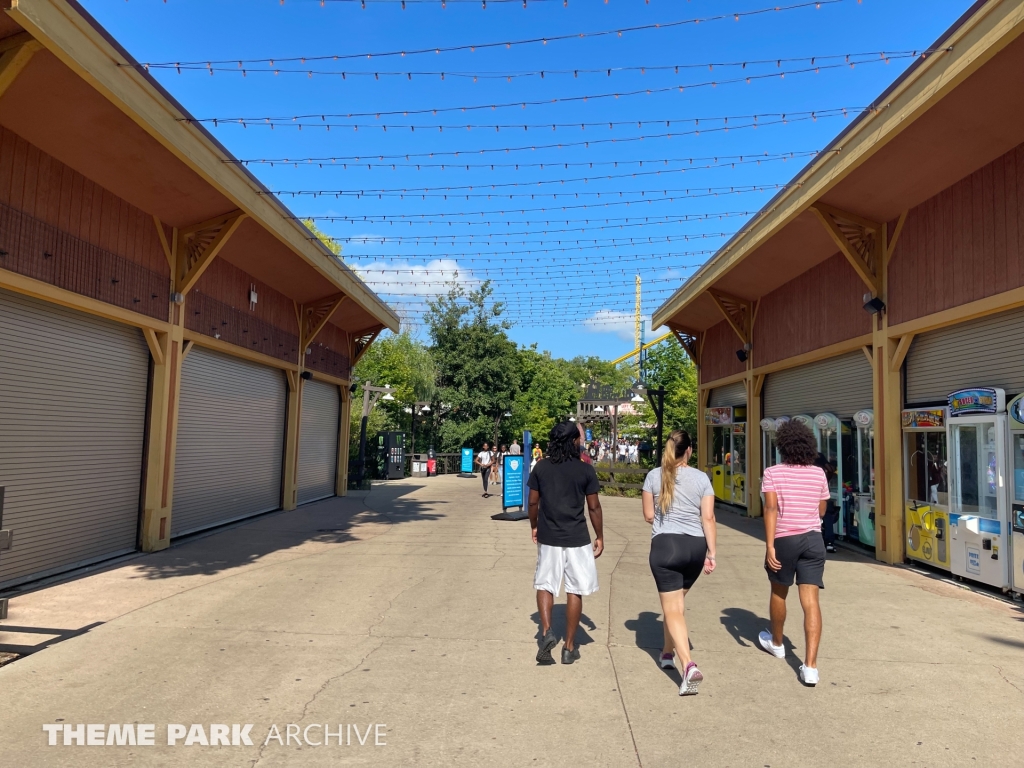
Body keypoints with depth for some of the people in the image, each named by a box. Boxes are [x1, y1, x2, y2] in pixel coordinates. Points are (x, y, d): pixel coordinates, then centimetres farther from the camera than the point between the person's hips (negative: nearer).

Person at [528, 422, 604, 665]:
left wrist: (534, 526, 20)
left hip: (548, 537, 1)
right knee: (574, 591, 9)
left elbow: (533, 502, 4)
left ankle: (546, 632, -4)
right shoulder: (585, 470, -6)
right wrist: (600, 537, 9)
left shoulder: (541, 467, -1)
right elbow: (594, 507, -2)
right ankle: (569, 647, 16)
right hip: (577, 538, -1)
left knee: (545, 585, 15)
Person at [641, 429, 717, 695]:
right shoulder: (701, 478, 1)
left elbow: (648, 515, 3)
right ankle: (668, 653, 36)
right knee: (675, 601, 22)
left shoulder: (654, 476, -1)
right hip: (695, 546, 3)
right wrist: (711, 554, 0)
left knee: (673, 608, 0)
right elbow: (708, 518, -3)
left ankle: (689, 666, -14)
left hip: (665, 545, -3)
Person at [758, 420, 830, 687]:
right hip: (813, 539, 2)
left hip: (784, 539, -2)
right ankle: (810, 665, -7)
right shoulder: (819, 474, 6)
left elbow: (771, 509, -16)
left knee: (779, 593, 19)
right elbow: (821, 512, 16)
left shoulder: (772, 473, -5)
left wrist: (769, 546, -18)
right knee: (810, 600, -1)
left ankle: (776, 643, 40)